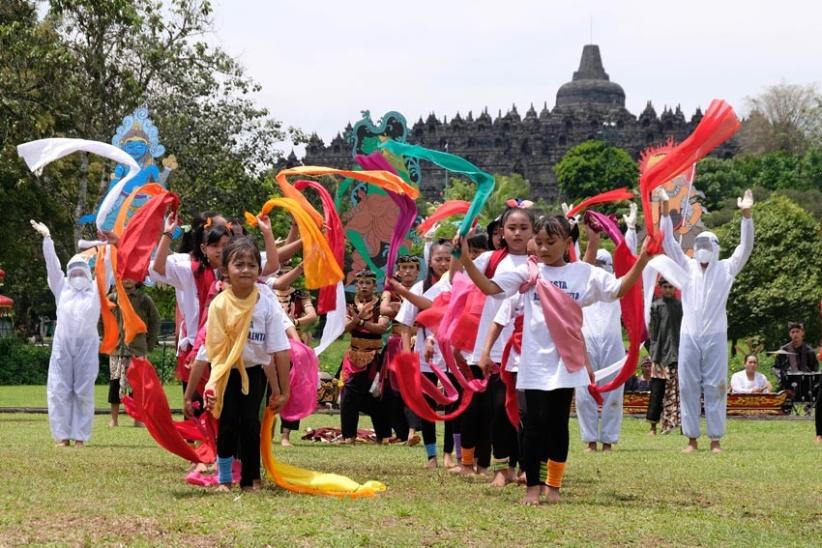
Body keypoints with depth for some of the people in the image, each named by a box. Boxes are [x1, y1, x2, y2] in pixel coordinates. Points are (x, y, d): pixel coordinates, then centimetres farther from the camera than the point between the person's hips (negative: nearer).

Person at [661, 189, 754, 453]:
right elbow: (668, 241, 5)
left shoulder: (726, 268, 7)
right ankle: (692, 439, 7)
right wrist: (665, 209, -6)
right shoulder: (686, 266, 11)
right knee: (688, 387, 2)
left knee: (715, 387, 0)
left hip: (716, 336, -2)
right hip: (689, 335, 2)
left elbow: (745, 247, -3)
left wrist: (746, 215, -16)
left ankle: (715, 439, 4)